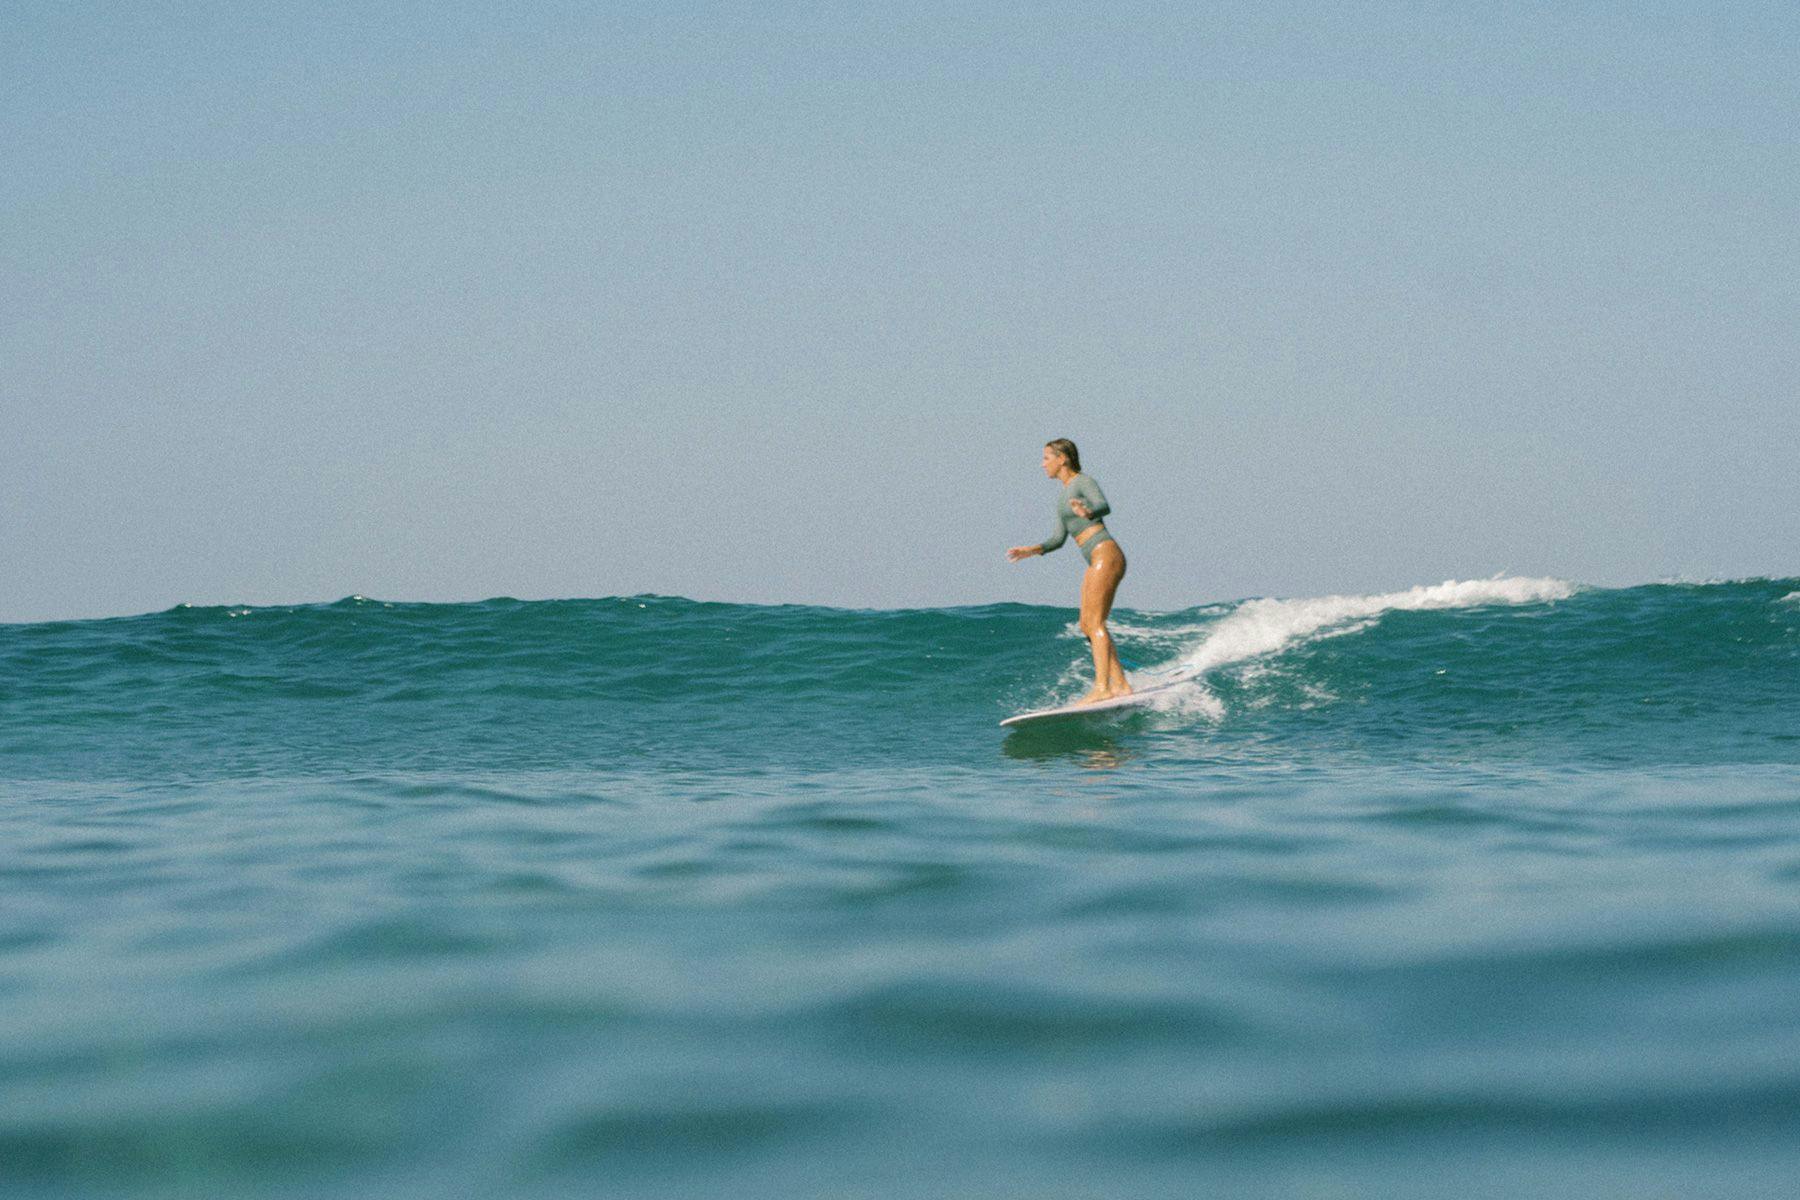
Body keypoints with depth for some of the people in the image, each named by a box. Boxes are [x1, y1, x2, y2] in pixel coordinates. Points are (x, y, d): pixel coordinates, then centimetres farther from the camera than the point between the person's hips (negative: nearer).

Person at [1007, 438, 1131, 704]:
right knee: (1088, 627, 5)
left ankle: (1102, 688, -22)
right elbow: (1059, 538, 25)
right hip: (1095, 563, 9)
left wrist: (1088, 512, -45)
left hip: (1106, 554, -9)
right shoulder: (1063, 497, 22)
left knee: (1094, 623, -15)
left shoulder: (1084, 482, -4)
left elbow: (1104, 506, -23)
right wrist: (1032, 550, 11)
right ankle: (1120, 685, 4)